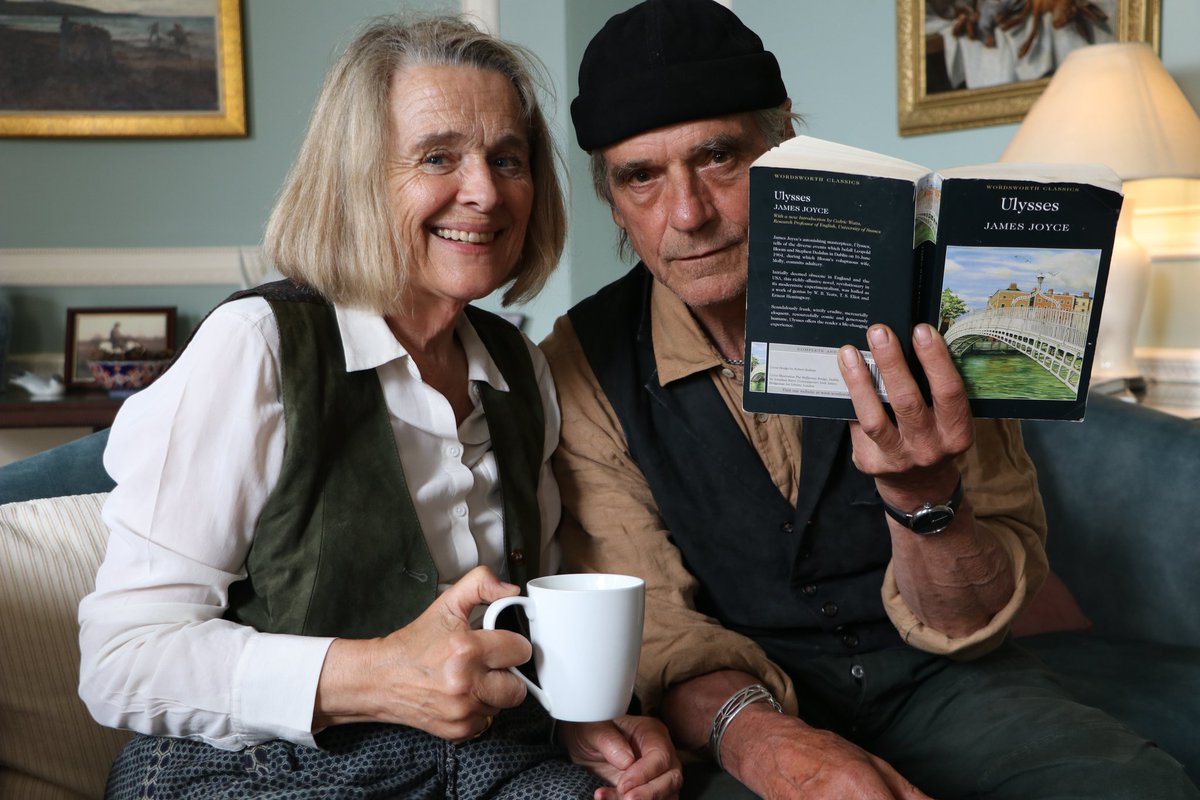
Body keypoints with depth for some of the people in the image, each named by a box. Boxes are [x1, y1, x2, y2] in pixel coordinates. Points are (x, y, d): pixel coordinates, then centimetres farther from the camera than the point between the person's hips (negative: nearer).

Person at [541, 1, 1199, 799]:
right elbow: (651, 625, -10)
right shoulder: (586, 365, -8)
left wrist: (922, 495, -30)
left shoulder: (914, 312, -10)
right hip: (743, 701, 1)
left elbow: (966, 628, -9)